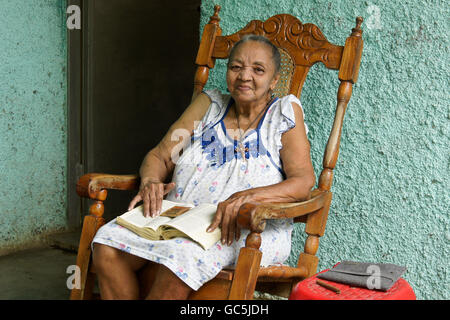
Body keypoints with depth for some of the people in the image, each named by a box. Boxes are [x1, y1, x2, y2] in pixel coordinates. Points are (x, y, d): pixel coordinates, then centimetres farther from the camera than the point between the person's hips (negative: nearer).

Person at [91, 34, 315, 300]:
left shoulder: (285, 112, 4)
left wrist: (247, 197, -25)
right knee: (108, 245, -20)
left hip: (249, 231, -4)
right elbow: (160, 156, 16)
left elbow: (304, 181, -8)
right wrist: (150, 181, -9)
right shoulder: (208, 104, 15)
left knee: (182, 255, -35)